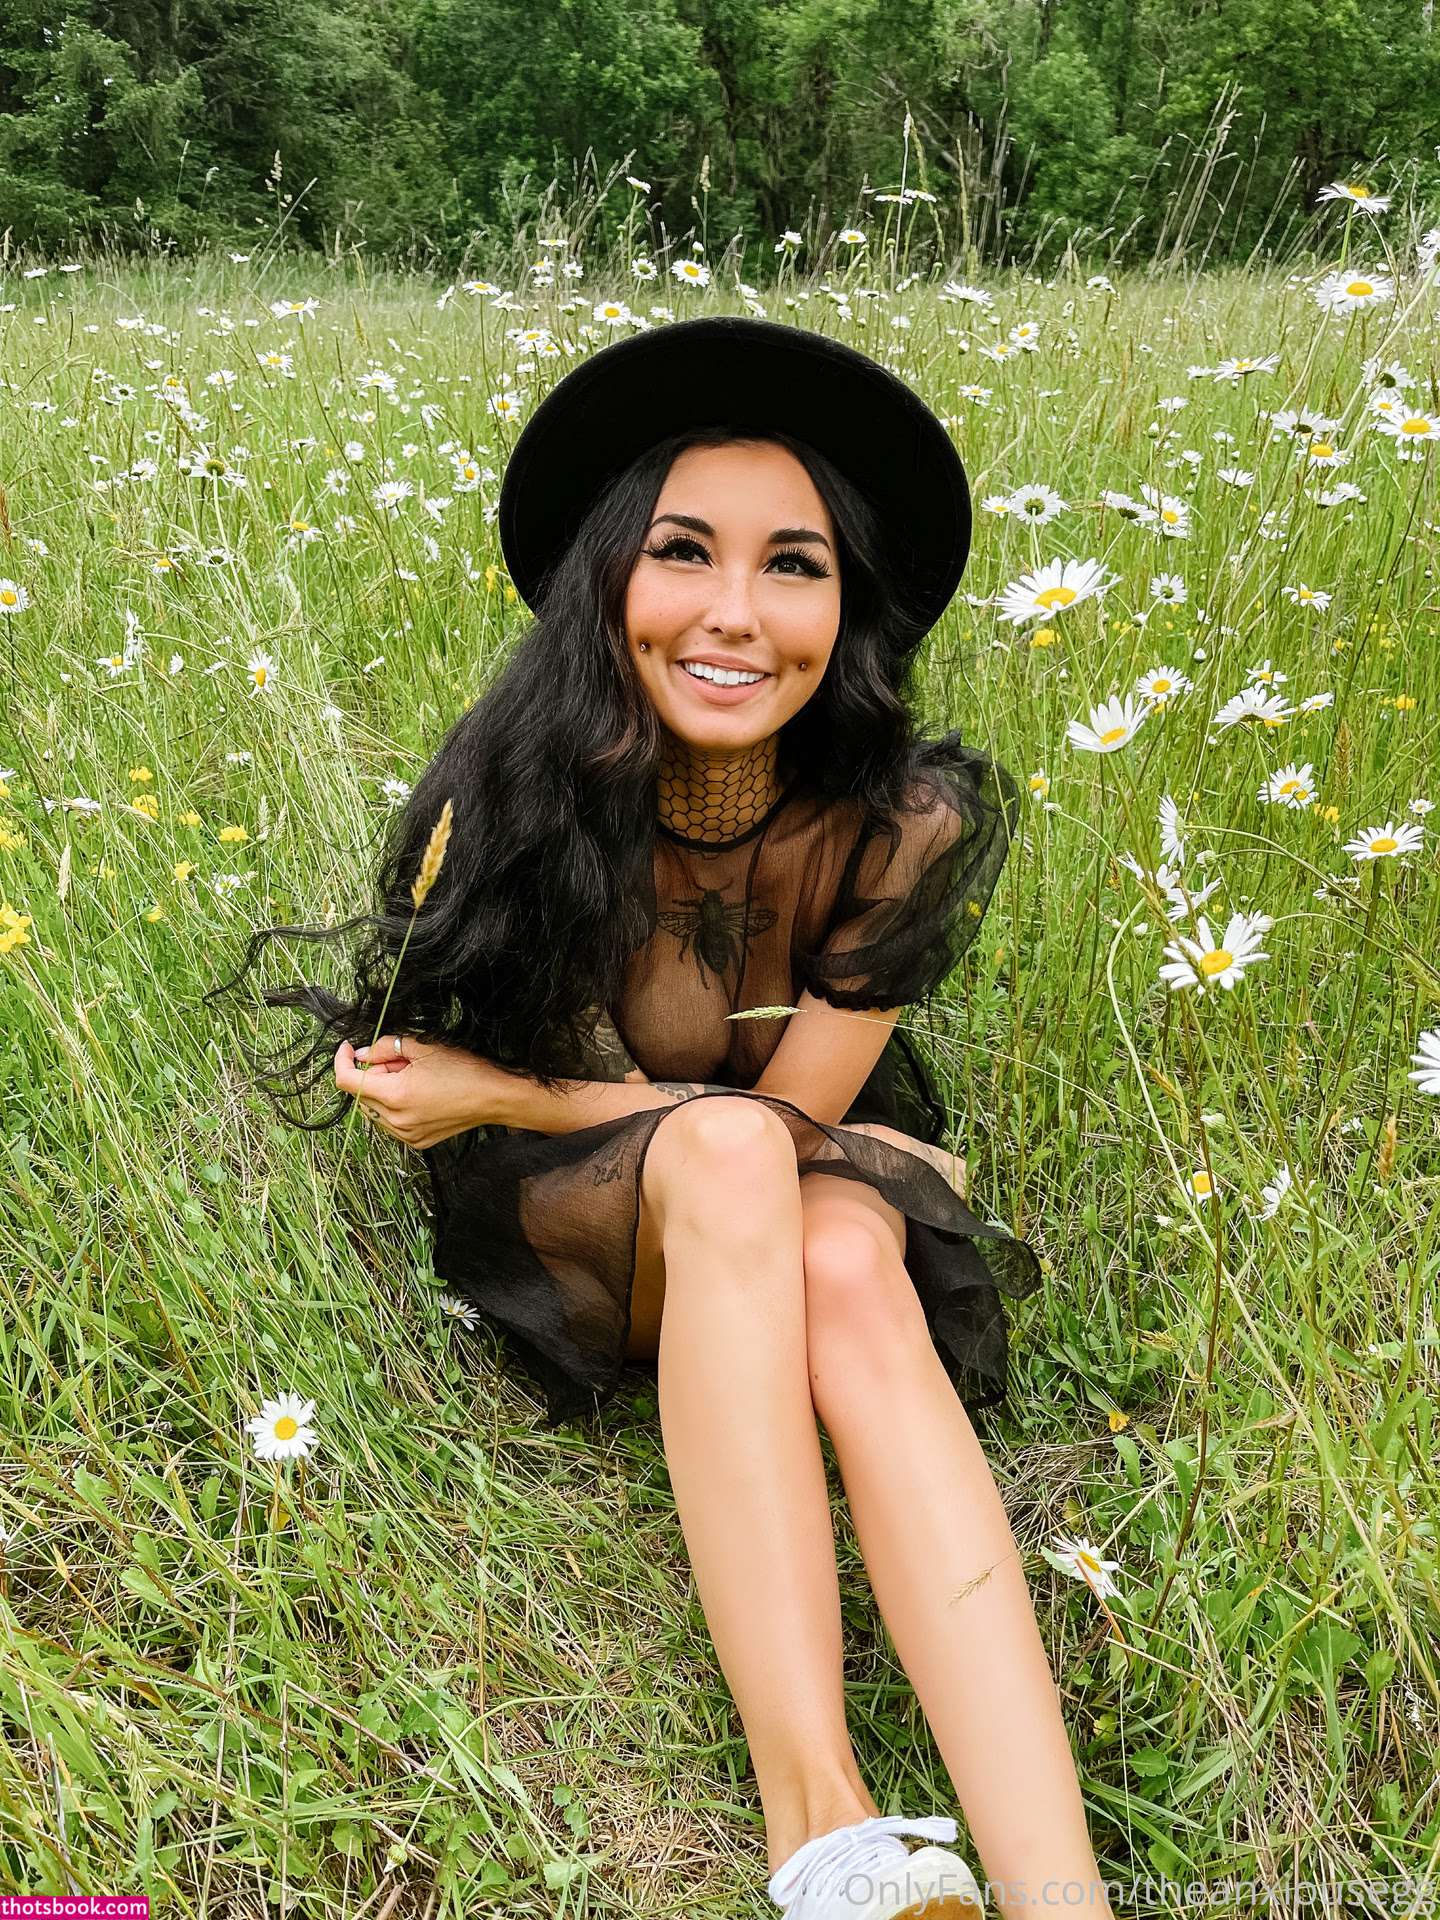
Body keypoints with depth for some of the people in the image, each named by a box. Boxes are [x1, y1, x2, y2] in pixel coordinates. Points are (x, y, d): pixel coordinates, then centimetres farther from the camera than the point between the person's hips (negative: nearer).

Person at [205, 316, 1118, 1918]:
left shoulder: (904, 824, -21)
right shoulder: (513, 802, -21)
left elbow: (801, 1105, -16)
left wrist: (498, 1095, -20)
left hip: (808, 1206, 1)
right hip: (573, 1228, 0)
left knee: (850, 1264, -36)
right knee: (729, 1157, -36)